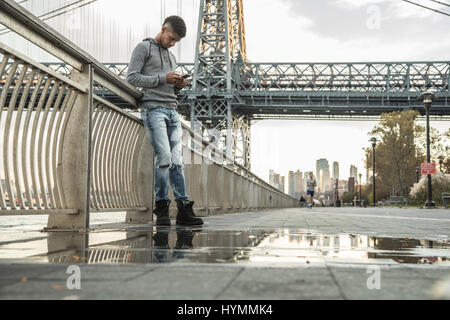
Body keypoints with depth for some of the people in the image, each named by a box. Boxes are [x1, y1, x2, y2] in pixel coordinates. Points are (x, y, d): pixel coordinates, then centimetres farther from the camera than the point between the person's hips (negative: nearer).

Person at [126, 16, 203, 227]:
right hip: (153, 110, -6)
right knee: (164, 158, -16)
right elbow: (132, 77, -4)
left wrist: (179, 86, 7)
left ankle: (184, 210, -5)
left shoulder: (172, 57, 28)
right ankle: (162, 208, -8)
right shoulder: (144, 48, 7)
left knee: (177, 161, -2)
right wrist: (163, 78, -9)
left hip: (172, 111, 6)